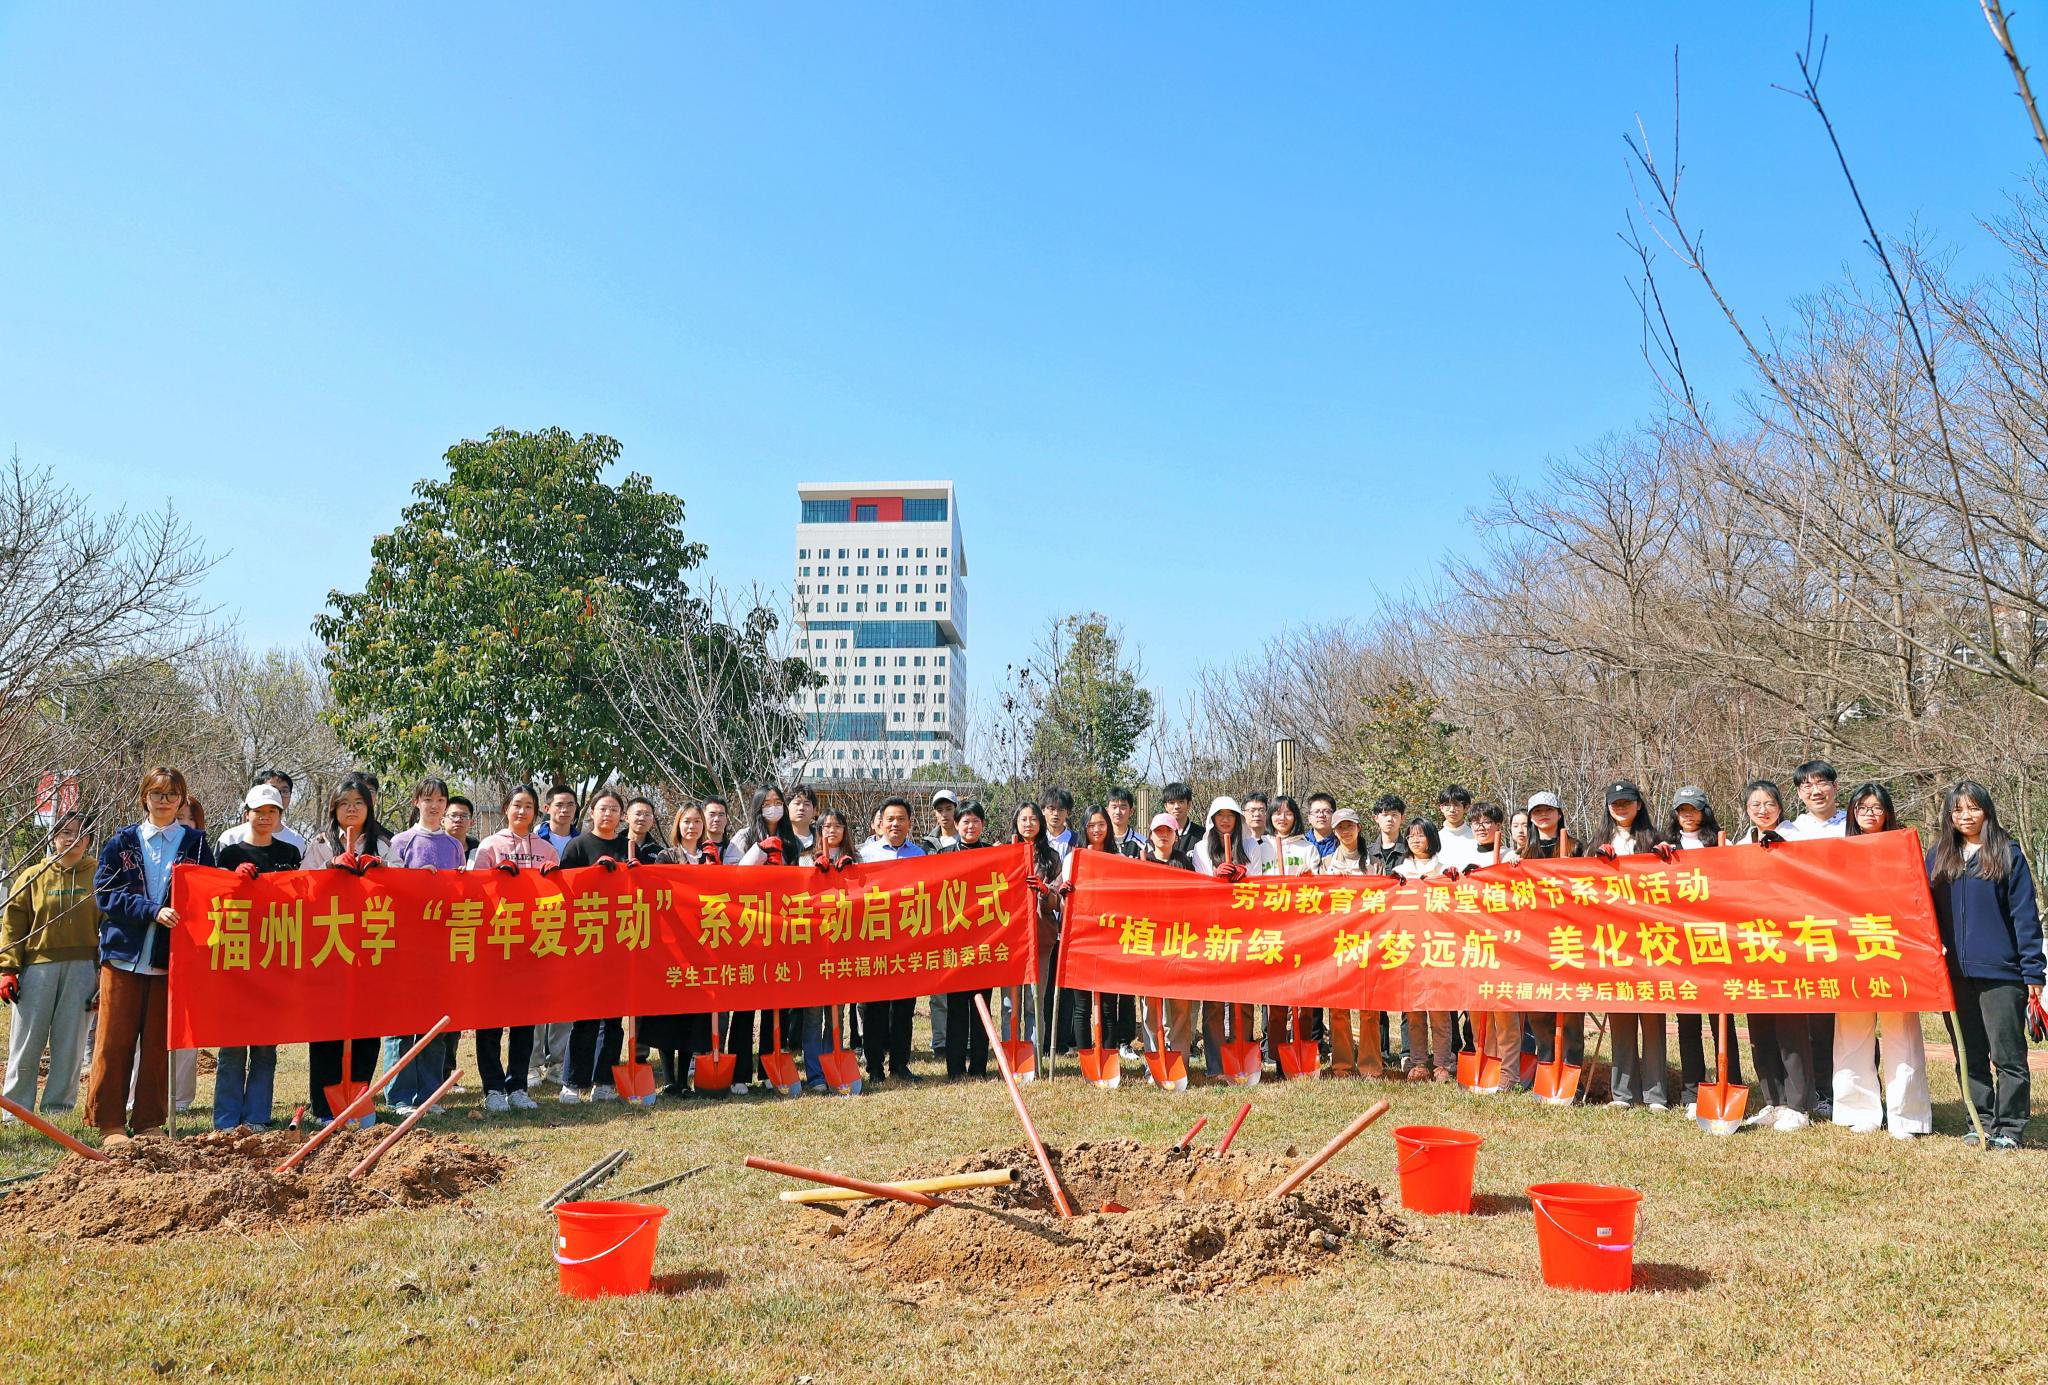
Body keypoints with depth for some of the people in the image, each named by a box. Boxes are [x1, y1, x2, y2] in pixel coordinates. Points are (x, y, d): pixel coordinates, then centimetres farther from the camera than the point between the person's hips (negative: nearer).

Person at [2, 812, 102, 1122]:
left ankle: (58, 1105, 12)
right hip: (38, 965, 1)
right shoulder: (33, 876, 8)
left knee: (71, 1040, 3)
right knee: (27, 1040, 2)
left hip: (83, 967, 0)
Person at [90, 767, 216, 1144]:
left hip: (172, 958, 0)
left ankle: (150, 1122, 14)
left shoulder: (196, 844, 8)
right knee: (115, 1041, 1)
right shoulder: (121, 842, 7)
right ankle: (109, 1122, 11)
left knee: (160, 1043, 5)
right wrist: (153, 910, -15)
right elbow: (105, 894, -3)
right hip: (124, 955, 0)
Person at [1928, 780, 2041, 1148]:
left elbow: (2025, 914, -4)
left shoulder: (2008, 854, -1)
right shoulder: (1939, 856, 11)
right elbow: (1928, 911, 14)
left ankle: (2010, 1128, 9)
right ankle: (1983, 1123, 20)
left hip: (2001, 972, -4)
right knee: (1970, 1056, 10)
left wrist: (2032, 971, -8)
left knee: (2007, 1055, 0)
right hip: (1957, 973, 4)